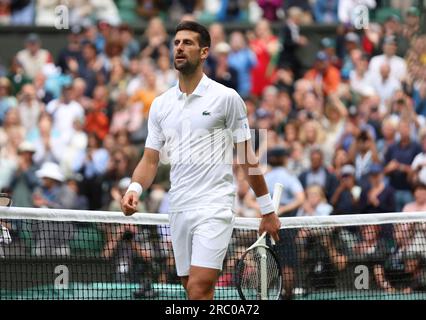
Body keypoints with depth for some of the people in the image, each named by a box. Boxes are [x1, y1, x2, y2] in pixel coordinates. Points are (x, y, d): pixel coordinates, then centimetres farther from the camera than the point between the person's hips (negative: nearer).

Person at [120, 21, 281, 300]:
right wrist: (135, 189, -10)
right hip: (178, 210, 6)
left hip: (214, 207, -5)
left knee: (199, 288, -18)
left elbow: (248, 159, 2)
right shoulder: (160, 104, 12)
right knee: (194, 290, 8)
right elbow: (150, 160, 11)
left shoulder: (226, 98, -1)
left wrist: (268, 210, 4)